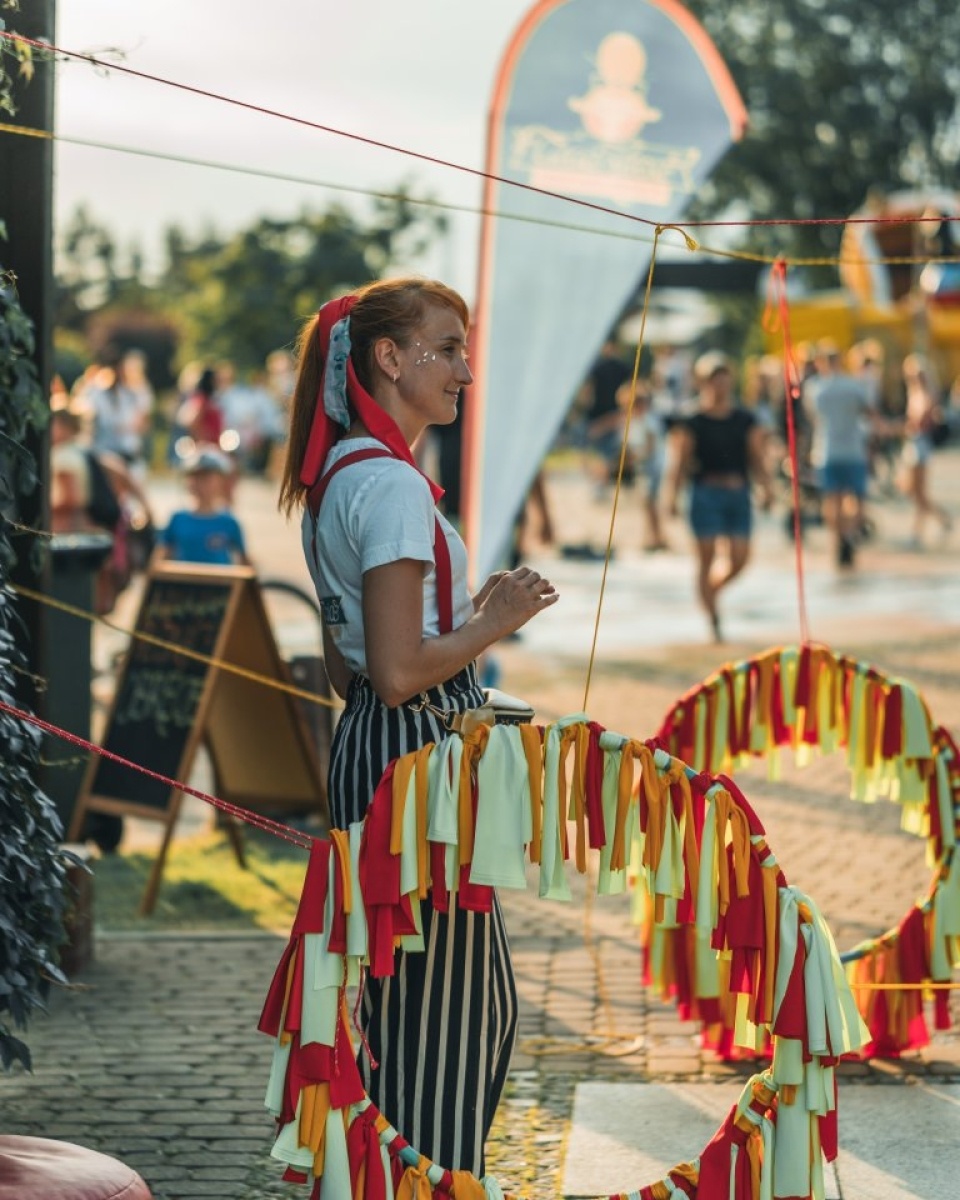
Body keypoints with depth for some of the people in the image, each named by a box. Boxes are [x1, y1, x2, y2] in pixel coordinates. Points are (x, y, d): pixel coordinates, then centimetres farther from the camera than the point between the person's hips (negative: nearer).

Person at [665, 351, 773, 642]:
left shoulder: (746, 422, 9)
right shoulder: (691, 424, 0)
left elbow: (757, 460, 10)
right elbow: (679, 463, -3)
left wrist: (766, 488, -6)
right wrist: (673, 496, -15)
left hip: (739, 494, 3)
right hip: (706, 494, -3)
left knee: (739, 557, -3)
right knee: (707, 556, -5)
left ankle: (711, 587, 29)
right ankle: (713, 621, 1)